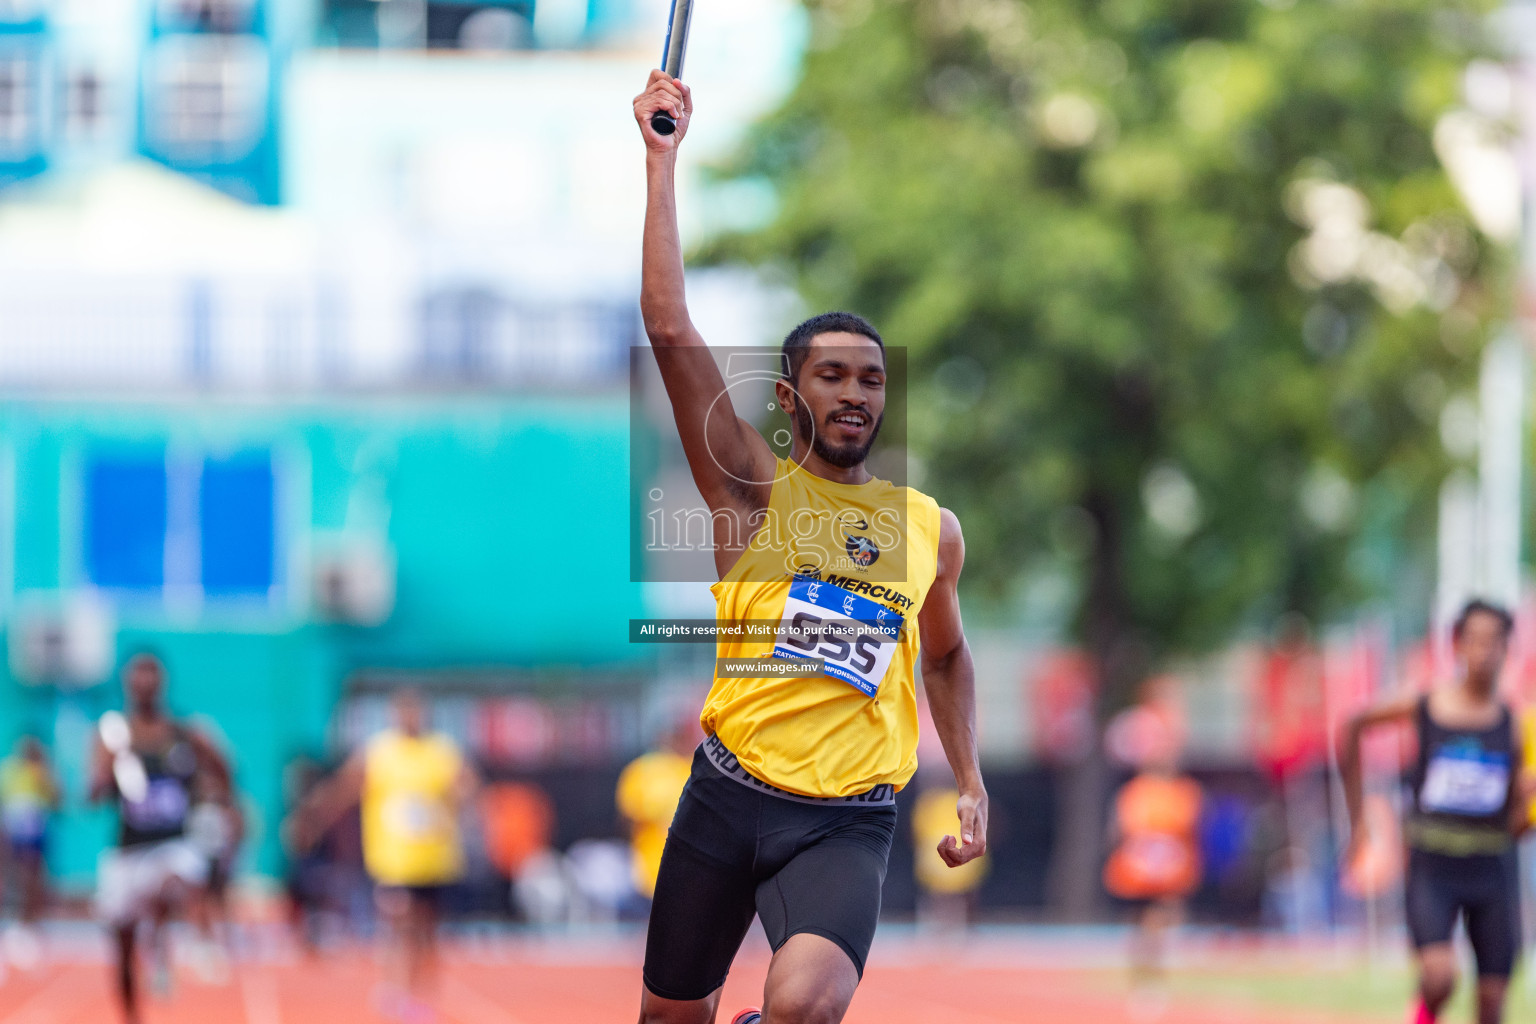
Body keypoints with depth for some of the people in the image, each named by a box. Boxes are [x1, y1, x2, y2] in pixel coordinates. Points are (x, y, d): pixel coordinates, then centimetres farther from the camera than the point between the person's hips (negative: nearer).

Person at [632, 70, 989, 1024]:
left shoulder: (932, 529, 9)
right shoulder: (752, 488, 1)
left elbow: (946, 655, 28)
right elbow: (671, 330, -10)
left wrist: (970, 784, 17)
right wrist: (662, 159, -12)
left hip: (848, 823, 0)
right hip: (728, 795, 0)